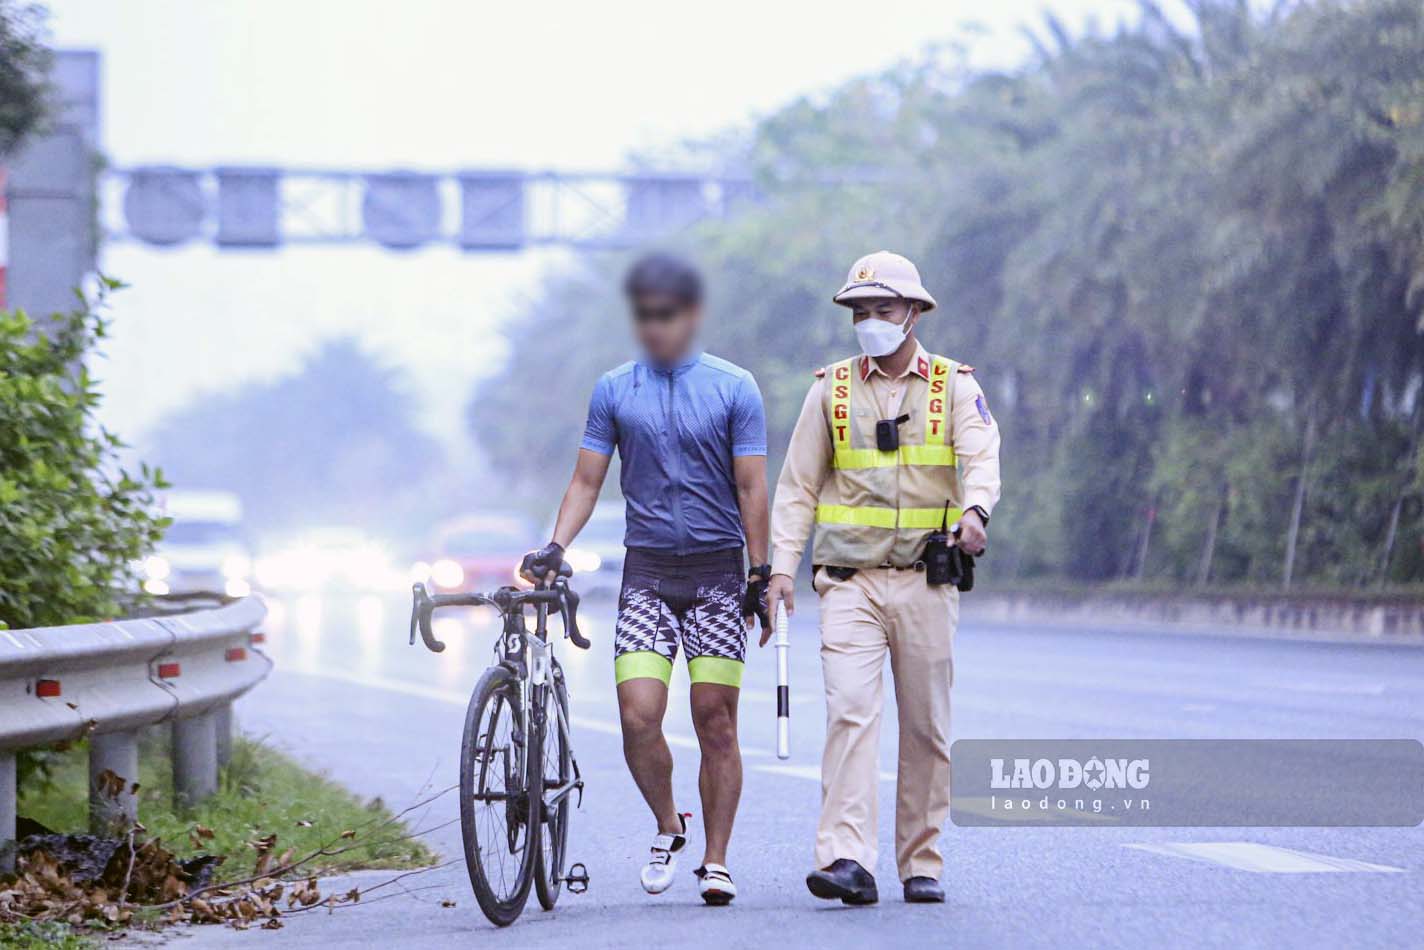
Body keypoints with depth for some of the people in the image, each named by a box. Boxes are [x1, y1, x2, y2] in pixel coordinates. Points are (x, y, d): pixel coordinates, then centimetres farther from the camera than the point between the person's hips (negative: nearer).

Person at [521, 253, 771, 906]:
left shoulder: (734, 388, 2)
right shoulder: (614, 391, 7)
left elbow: (752, 488, 1)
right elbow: (587, 480, 9)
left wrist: (761, 576, -3)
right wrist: (555, 546, -5)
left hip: (717, 571, -1)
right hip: (646, 571, 1)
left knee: (716, 720, -3)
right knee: (638, 716, -11)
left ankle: (715, 860, 6)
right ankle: (667, 828, 13)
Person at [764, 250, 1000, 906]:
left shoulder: (954, 386, 6)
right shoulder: (831, 390, 9)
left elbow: (982, 457, -10)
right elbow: (798, 486, 11)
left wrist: (974, 511, -32)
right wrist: (782, 567, 0)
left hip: (926, 583, 0)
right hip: (850, 581, 0)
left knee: (927, 726, 4)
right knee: (849, 710, -15)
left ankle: (921, 864, 15)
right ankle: (848, 862, -24)